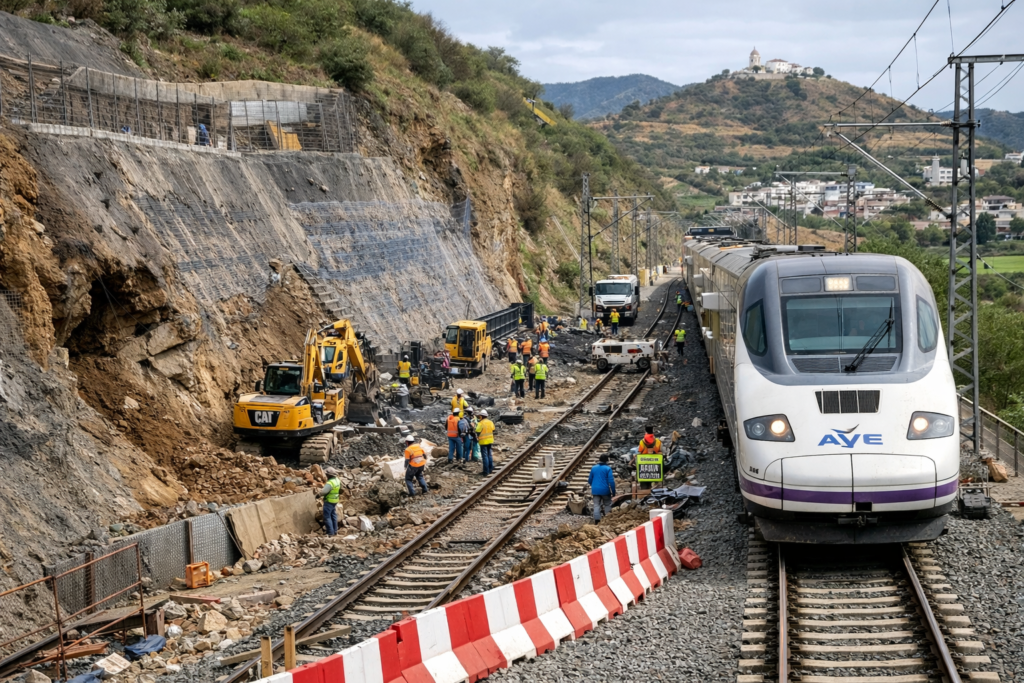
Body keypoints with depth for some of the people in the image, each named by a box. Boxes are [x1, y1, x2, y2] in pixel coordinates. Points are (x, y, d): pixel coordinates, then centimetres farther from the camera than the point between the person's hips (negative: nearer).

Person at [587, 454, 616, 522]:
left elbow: (590, 480, 15)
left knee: (596, 505, 4)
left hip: (595, 490, 3)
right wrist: (613, 491, -7)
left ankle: (597, 519, -5)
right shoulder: (608, 468, -9)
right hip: (605, 490, -3)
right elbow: (611, 481, -14)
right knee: (607, 505, 11)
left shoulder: (593, 468, 6)